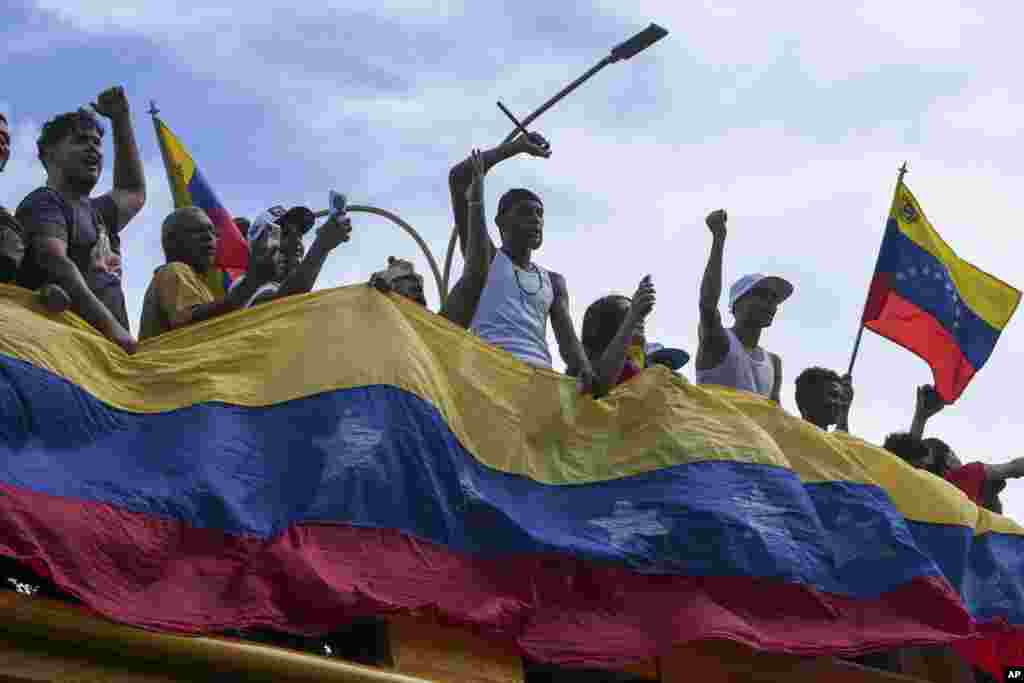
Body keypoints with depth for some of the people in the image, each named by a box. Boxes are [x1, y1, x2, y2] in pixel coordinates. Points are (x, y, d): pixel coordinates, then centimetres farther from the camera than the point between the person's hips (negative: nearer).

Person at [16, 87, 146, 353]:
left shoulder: (95, 212, 30)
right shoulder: (44, 203, 4)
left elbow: (134, 192, 50)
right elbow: (56, 266, -13)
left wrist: (121, 119, 46)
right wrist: (112, 328, -25)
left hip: (111, 348, 8)